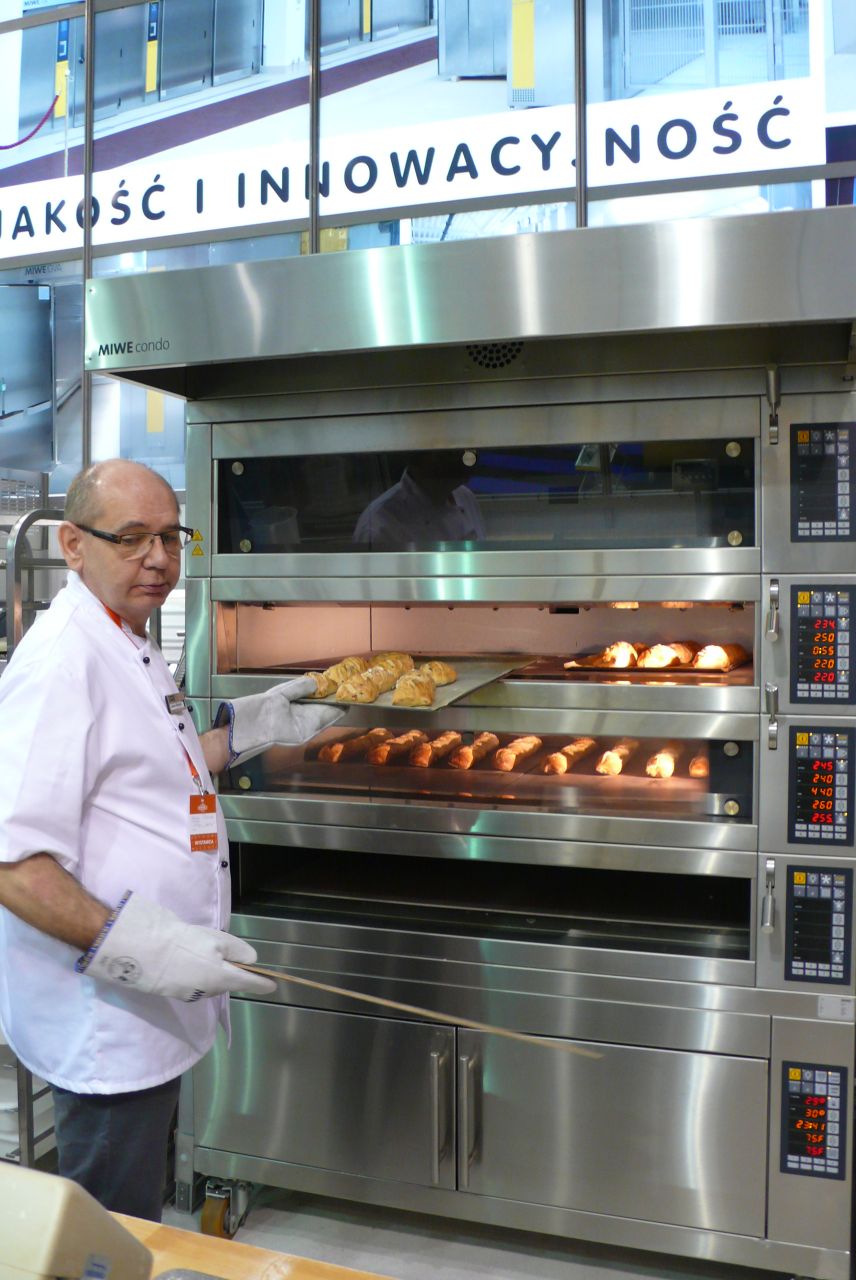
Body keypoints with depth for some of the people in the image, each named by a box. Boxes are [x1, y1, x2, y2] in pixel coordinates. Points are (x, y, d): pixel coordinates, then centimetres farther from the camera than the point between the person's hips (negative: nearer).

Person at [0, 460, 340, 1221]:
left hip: (148, 1010, 10)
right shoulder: (62, 659, -21)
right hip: (103, 1020, -10)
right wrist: (136, 949, -33)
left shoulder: (128, 649, 11)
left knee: (135, 1227, 24)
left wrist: (249, 728, 20)